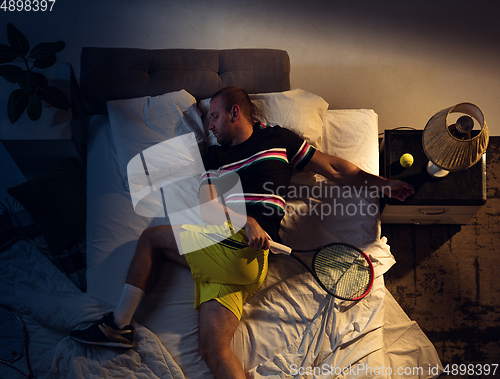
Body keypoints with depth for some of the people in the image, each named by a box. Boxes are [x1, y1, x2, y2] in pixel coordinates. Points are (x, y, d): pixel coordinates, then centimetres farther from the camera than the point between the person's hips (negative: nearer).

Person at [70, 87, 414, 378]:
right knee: (213, 350, -11)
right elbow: (208, 208, 9)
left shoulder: (277, 138, 15)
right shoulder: (215, 158, 25)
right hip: (221, 250, 4)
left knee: (151, 237, -4)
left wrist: (383, 184, 12)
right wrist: (245, 221, -11)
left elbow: (337, 170, 18)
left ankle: (119, 324, 6)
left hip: (243, 251, -4)